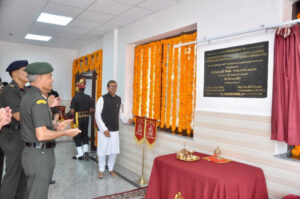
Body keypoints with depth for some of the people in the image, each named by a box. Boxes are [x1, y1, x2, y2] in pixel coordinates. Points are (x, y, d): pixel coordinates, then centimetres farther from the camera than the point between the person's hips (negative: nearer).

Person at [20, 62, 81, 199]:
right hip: (40, 153, -10)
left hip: (31, 151, 10)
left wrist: (56, 127, 11)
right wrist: (65, 133, -14)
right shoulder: (39, 100, -20)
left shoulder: (28, 96, 11)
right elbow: (41, 135, -27)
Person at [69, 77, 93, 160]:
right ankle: (86, 151, 11)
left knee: (77, 136, 6)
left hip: (78, 118, -5)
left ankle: (80, 154, 10)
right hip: (86, 118, 5)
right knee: (85, 135, 18)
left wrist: (68, 113, 4)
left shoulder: (75, 98, -14)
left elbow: (72, 111, -16)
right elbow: (91, 110, 4)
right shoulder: (88, 97, 1)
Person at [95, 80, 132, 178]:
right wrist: (104, 129, -15)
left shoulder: (119, 99, 6)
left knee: (114, 151, 9)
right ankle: (101, 170, 24)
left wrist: (126, 120, 9)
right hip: (104, 130, -4)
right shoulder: (102, 99, -9)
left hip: (115, 130, 4)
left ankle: (111, 168, 28)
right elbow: (97, 115, -11)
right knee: (102, 151, 4)